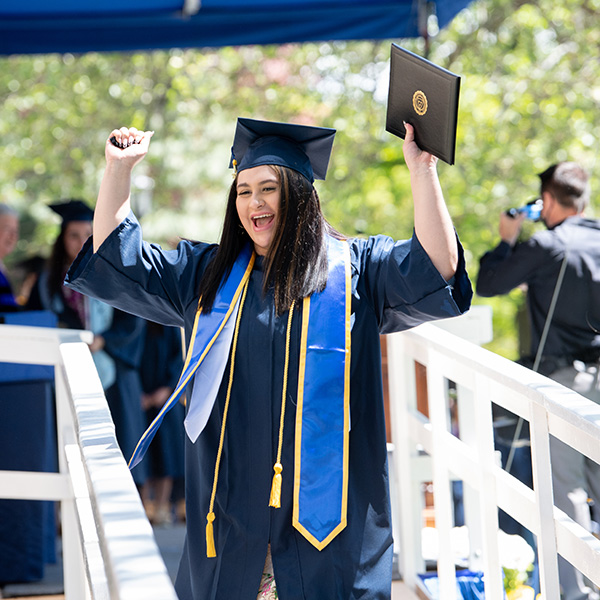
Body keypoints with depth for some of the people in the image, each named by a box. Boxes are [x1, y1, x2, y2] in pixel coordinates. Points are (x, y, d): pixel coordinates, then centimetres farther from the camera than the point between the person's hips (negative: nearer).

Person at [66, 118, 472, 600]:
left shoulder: (353, 268, 1)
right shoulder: (207, 272, 13)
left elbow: (436, 271, -13)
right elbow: (116, 260, 14)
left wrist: (422, 171, -22)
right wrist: (119, 169, 4)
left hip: (322, 495, -3)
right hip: (228, 499, 3)